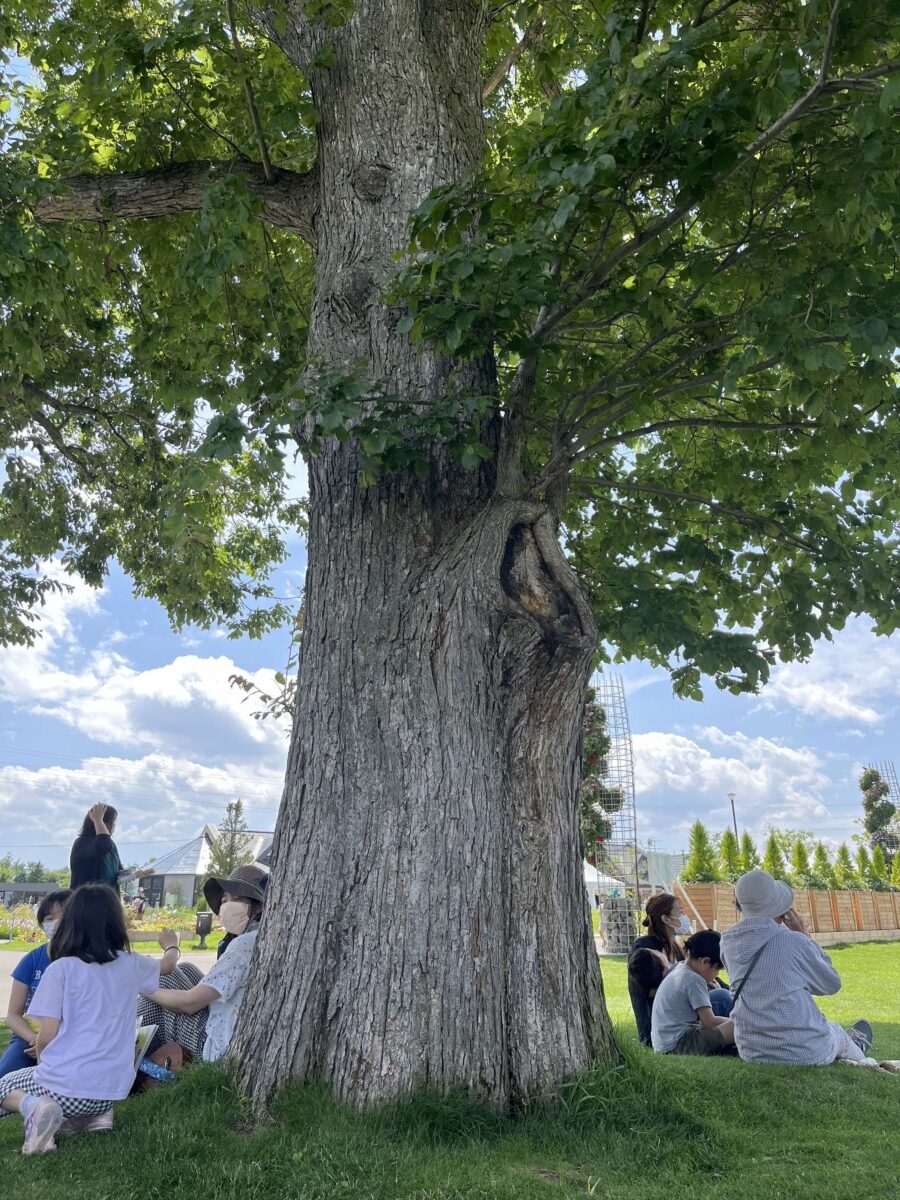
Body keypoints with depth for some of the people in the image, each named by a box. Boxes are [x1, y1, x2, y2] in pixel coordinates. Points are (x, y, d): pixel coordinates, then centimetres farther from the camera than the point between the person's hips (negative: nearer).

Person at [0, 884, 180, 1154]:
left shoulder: (61, 969, -10)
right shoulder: (131, 965, 2)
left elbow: (46, 1037, -9)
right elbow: (167, 964, 24)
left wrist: (42, 1062, 15)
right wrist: (171, 945, 48)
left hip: (64, 1086, -4)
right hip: (112, 1090, 4)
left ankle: (34, 1107, -5)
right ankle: (95, 1114, 8)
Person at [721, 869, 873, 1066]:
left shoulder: (728, 943, -6)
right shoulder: (794, 941, -21)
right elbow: (832, 984, -3)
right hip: (805, 1054, -4)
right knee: (835, 1029, 31)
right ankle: (857, 1049, 62)